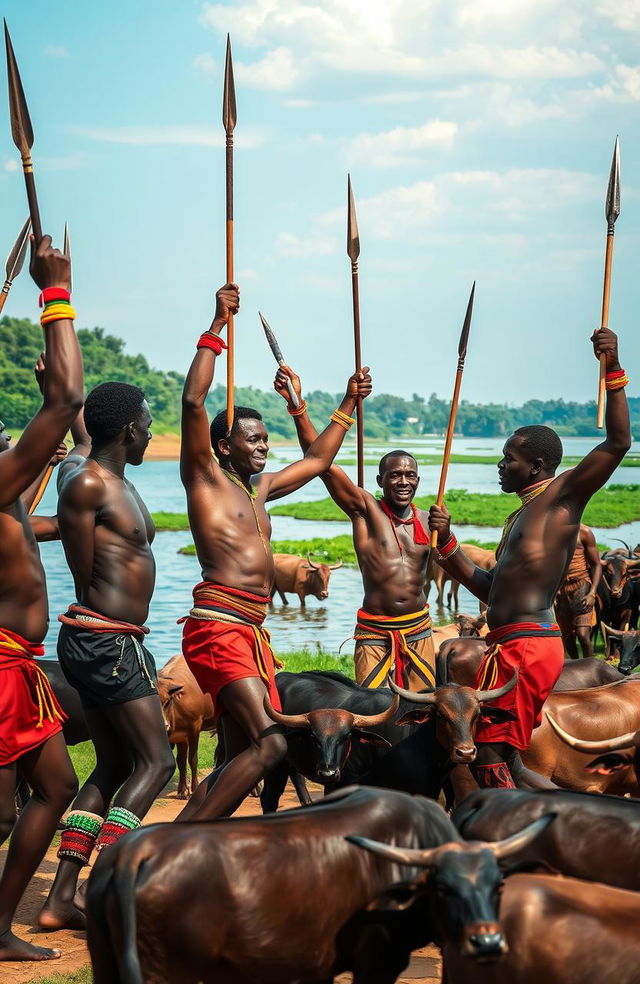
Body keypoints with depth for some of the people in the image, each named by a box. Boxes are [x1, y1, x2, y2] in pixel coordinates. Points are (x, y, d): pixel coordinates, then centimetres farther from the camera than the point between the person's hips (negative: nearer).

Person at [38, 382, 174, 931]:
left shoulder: (114, 478, 14)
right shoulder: (87, 484, -14)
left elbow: (79, 428, 33)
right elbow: (86, 574, -13)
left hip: (117, 642, 10)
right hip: (105, 639, -10)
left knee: (114, 767, 12)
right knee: (155, 761, -11)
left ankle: (61, 899, 11)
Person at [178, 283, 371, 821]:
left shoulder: (258, 490, 23)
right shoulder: (206, 478, 1)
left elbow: (317, 460, 37)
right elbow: (193, 401, -13)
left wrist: (349, 404, 37)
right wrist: (217, 328, -11)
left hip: (252, 633, 9)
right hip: (218, 626, -9)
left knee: (241, 759, 7)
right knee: (269, 742, -22)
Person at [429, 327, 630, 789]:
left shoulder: (563, 495, -4)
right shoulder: (523, 516, 23)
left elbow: (618, 442, -17)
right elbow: (490, 589, 25)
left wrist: (614, 370, -23)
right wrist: (446, 542, 17)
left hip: (527, 645, -10)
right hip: (511, 645, 10)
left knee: (491, 757, -8)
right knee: (505, 763, 11)